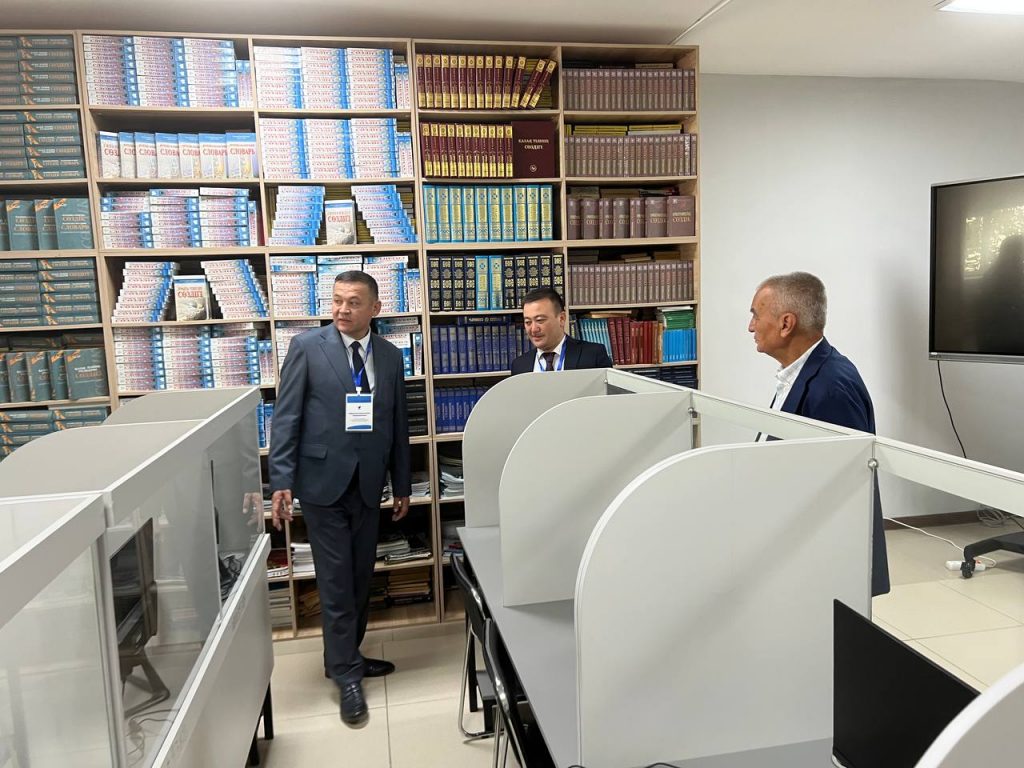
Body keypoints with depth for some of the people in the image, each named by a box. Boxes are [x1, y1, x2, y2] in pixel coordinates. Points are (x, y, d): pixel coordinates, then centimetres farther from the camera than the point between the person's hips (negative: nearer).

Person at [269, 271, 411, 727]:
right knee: (336, 583, 1)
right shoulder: (307, 347, -4)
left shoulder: (390, 357, 7)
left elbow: (398, 425, 10)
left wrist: (402, 486, 12)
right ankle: (347, 677, 14)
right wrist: (281, 480, -12)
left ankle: (345, 657, 32)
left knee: (360, 579, 13)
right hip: (322, 481, -4)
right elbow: (286, 418, -6)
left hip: (368, 485, 4)